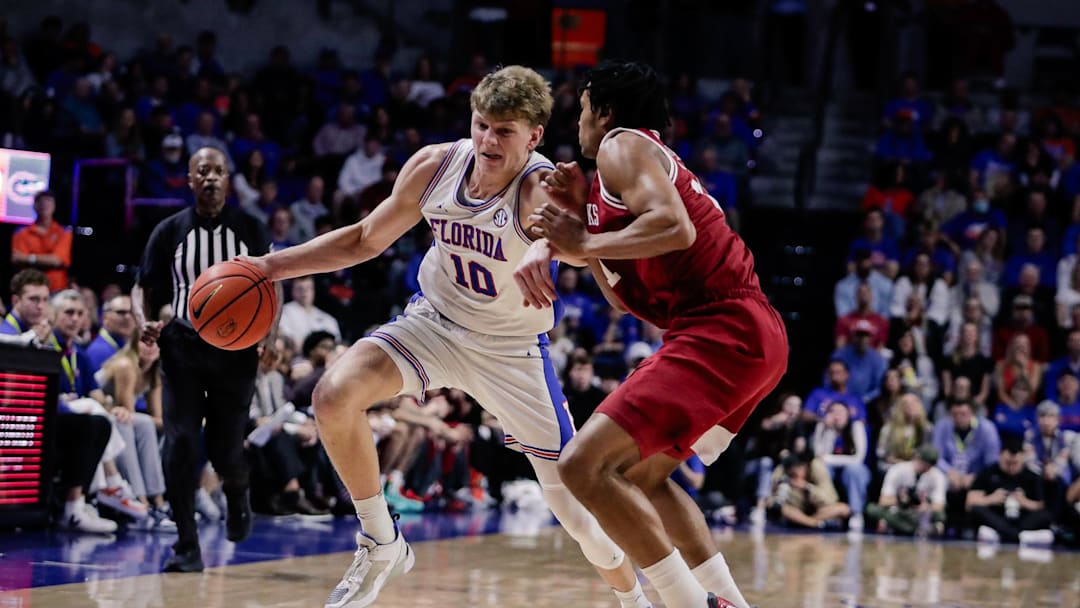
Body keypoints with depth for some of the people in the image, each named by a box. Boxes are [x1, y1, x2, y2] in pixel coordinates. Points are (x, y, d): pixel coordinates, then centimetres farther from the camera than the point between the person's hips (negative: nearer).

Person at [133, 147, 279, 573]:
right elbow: (144, 287, 7)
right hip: (183, 348, 0)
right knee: (180, 446, -10)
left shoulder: (250, 230, 1)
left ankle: (237, 495, 38)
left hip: (235, 350, 0)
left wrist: (271, 334, -9)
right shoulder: (170, 231, 1)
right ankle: (187, 548, -4)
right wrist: (144, 323, -15)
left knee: (226, 449, 0)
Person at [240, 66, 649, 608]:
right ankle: (381, 546, -3)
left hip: (513, 350, -3)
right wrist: (273, 266, -5)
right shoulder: (434, 166, -14)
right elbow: (366, 239, 2)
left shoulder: (541, 188, -28)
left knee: (573, 497, -2)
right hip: (435, 322, 3)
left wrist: (543, 254, -80)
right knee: (334, 395, -22)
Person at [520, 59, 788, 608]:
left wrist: (584, 243, -10)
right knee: (639, 473, 25)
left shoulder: (622, 146, -1)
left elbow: (675, 229, -21)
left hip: (719, 332, -10)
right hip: (749, 335, 10)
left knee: (583, 465, -14)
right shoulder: (653, 158, 28)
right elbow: (626, 298, 26)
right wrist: (580, 219, 20)